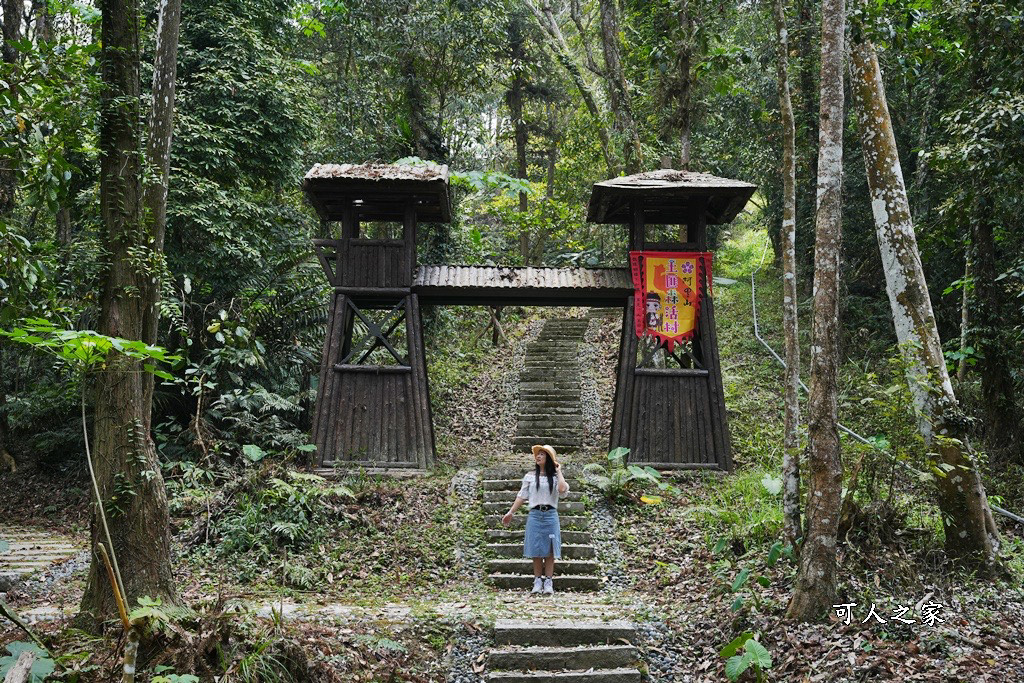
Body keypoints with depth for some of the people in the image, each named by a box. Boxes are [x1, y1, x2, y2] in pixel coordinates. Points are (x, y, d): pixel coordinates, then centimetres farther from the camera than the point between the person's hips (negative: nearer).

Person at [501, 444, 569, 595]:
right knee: (536, 550, 1)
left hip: (550, 515, -1)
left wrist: (558, 471, -5)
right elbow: (522, 496, 9)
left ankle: (548, 583, 2)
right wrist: (511, 512, 4)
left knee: (549, 550, -1)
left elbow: (562, 489, -17)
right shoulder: (530, 476, 8)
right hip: (535, 515, 1)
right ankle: (537, 582, 7)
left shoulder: (555, 477, 5)